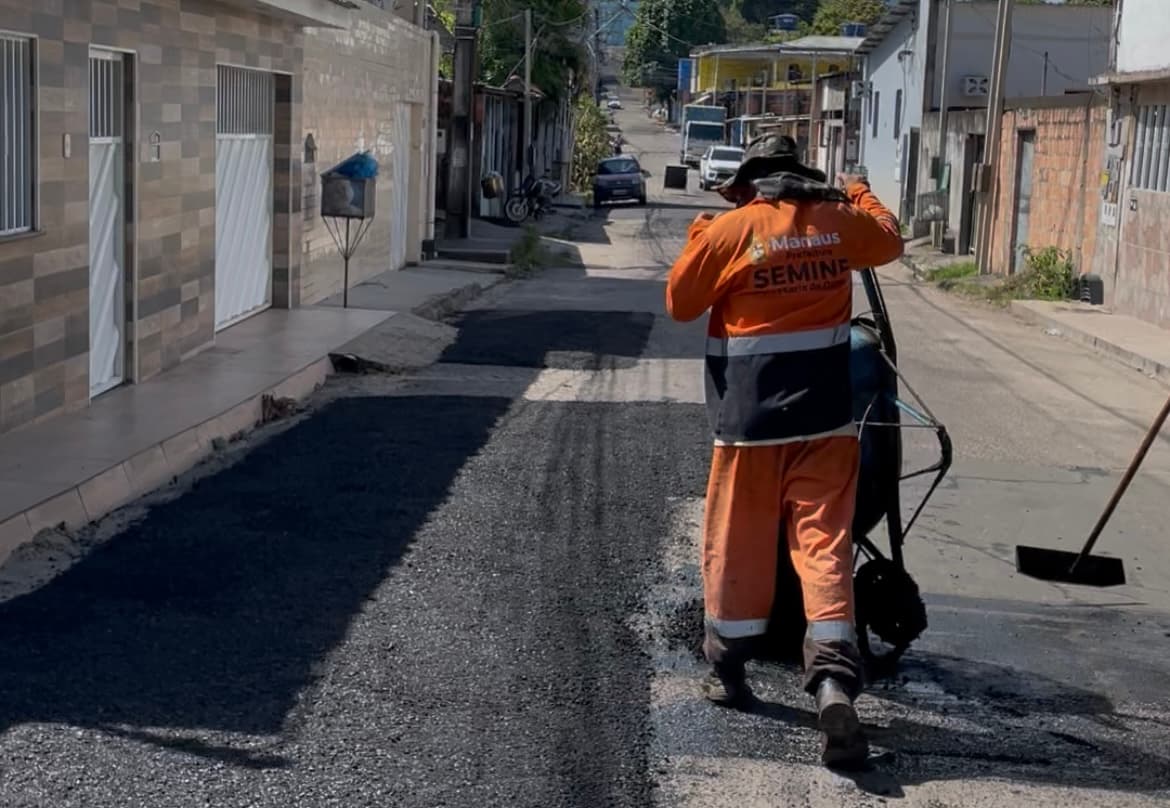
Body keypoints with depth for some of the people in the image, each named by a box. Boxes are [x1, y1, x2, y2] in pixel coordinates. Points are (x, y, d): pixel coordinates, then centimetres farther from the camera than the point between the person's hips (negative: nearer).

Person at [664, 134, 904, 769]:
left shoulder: (730, 229, -7)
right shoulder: (838, 220, 4)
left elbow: (680, 303, 1)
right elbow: (890, 241, 26)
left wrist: (698, 240, 13)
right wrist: (859, 193, 42)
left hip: (749, 415, -2)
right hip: (824, 414, 2)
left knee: (739, 540, 11)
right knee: (824, 539, -2)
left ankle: (728, 667, 25)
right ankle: (834, 679, -15)